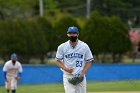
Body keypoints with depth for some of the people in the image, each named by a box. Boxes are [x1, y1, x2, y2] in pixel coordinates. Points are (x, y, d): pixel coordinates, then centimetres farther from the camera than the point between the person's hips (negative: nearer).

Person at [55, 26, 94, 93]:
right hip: (68, 77, -1)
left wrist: (82, 73, -8)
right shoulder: (62, 47, -1)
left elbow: (89, 61, 5)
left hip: (81, 77, 2)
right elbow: (58, 61, 5)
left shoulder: (84, 46, 0)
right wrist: (66, 69, -13)